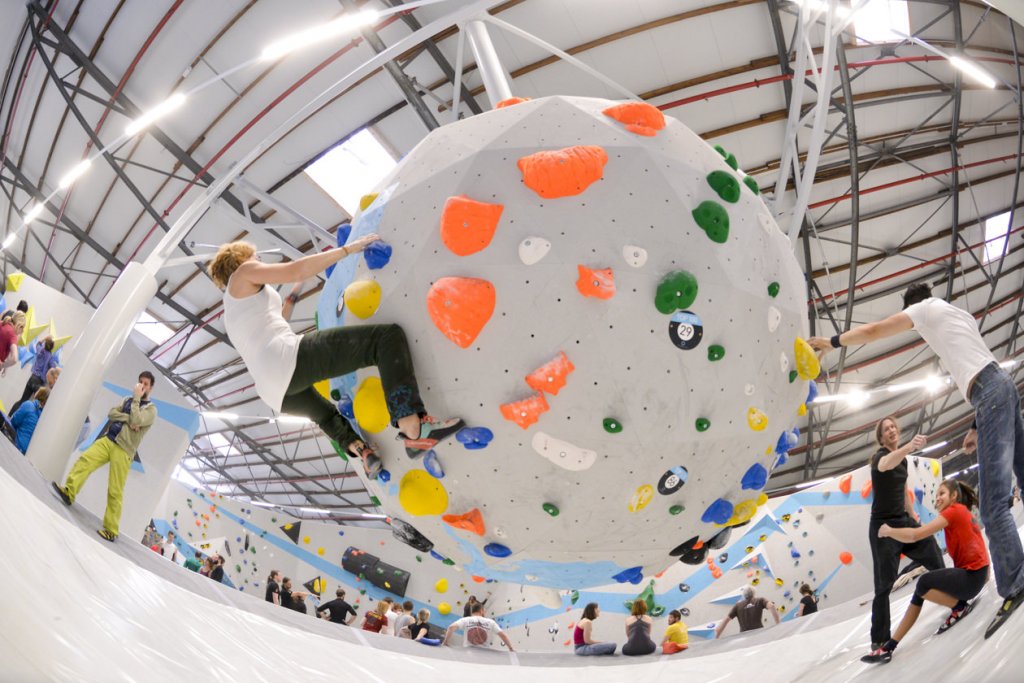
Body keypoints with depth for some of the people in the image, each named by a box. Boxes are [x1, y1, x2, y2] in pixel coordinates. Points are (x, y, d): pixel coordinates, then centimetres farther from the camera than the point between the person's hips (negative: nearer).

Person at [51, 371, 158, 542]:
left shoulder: (151, 409, 2)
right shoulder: (128, 400, 19)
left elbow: (136, 421, -16)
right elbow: (111, 413, 6)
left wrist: (137, 398, -8)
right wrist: (128, 419, -9)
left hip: (123, 450, -6)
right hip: (108, 440, 6)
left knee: (115, 491, -7)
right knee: (85, 459, -21)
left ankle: (111, 531, -3)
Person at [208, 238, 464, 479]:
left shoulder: (233, 316, 34)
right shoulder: (242, 273, 13)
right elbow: (295, 271, -1)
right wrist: (348, 249, 2)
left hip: (277, 394, 9)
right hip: (291, 359, -9)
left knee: (323, 412, 44)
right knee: (388, 336, -12)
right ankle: (414, 432, -25)